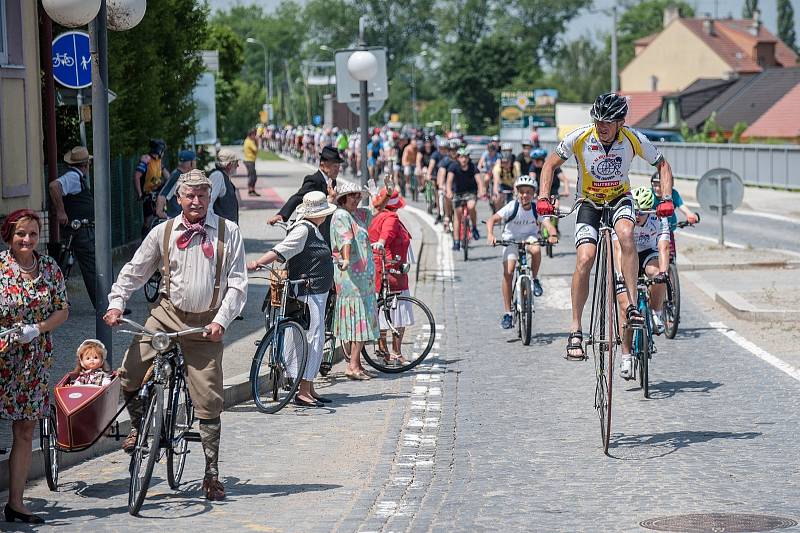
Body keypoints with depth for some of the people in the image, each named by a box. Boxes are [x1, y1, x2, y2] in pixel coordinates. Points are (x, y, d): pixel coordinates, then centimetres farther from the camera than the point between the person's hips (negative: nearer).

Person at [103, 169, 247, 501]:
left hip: (206, 323, -2)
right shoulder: (163, 232, 3)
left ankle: (212, 474, 8)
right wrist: (116, 303, -2)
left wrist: (221, 321, -13)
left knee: (208, 400, -2)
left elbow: (237, 284, -2)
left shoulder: (227, 232, -1)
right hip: (167, 314, 2)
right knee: (129, 374, -12)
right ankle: (139, 427, 19)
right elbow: (134, 271, 11)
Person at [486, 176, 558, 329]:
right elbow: (492, 220, -28)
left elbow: (548, 224, -29)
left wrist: (553, 235, -51)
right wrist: (490, 235, -46)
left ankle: (535, 279, -7)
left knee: (536, 249, -35)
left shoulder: (537, 208, -17)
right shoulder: (512, 207, -21)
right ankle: (508, 313, -8)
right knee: (508, 273, -16)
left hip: (529, 237, 1)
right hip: (511, 239, -1)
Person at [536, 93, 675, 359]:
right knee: (585, 259, -20)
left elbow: (662, 165, -5)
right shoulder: (580, 137, -20)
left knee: (625, 234, -34)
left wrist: (667, 199, -19)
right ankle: (575, 330, -11)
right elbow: (550, 164, -7)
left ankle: (632, 306, -28)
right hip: (589, 201, 0)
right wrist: (543, 199, -20)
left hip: (619, 198, 0)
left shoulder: (634, 139, -19)